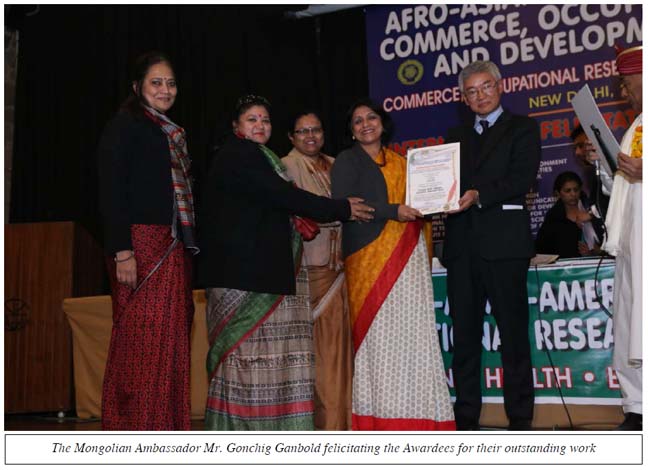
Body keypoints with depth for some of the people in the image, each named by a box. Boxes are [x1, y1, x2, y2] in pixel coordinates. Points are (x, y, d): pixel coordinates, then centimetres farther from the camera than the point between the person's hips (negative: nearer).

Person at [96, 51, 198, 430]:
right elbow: (111, 192, -9)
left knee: (170, 343, 6)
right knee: (141, 342, -9)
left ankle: (165, 431, 11)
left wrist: (188, 249, 13)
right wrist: (122, 252, -18)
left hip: (175, 250, 8)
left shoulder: (174, 133, 22)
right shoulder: (125, 126, 0)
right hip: (141, 244, -7)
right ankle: (132, 430, -3)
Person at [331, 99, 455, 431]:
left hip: (408, 255, 5)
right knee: (378, 330, -8)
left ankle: (414, 412, 4)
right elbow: (343, 206, -9)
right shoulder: (347, 161, 5)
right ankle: (380, 415, -3)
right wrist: (393, 211, -15)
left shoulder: (400, 162, 22)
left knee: (413, 330, 0)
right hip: (370, 256, -5)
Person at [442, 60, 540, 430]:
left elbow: (523, 178, -6)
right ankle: (466, 417, 13)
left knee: (513, 331, -1)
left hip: (504, 243, -4)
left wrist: (479, 196, -19)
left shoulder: (522, 128, 8)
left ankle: (520, 418, 7)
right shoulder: (457, 136, 23)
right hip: (463, 244, 5)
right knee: (465, 334, 6)